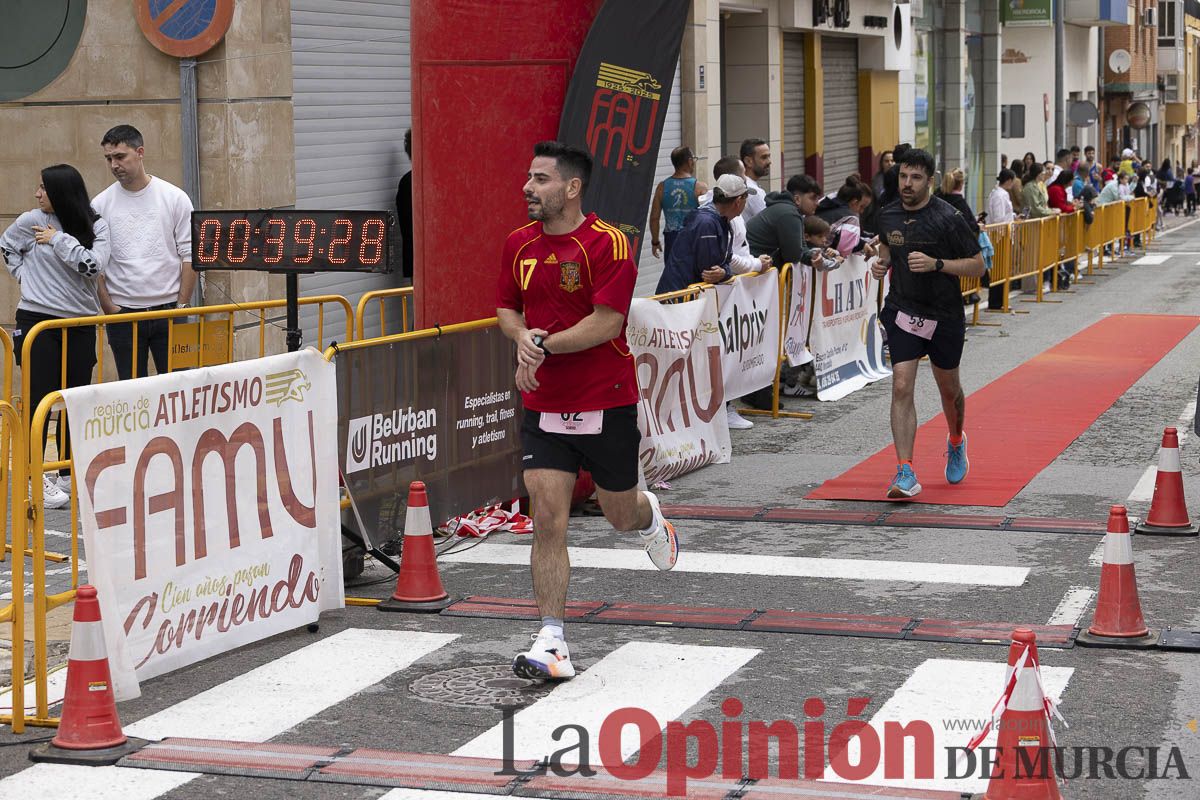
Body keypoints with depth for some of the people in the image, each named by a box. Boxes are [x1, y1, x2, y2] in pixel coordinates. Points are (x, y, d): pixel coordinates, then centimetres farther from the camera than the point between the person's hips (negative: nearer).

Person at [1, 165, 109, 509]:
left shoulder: (96, 226, -2)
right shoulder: (32, 221, -3)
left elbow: (94, 265, -16)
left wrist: (58, 240, -15)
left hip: (80, 323, 2)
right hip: (38, 319, -2)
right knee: (39, 398, -5)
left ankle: (69, 474, 19)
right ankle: (36, 478, 0)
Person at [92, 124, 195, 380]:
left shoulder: (174, 198, 0)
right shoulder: (100, 204, 3)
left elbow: (189, 255, 1)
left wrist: (182, 305, -4)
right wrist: (107, 306, -5)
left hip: (168, 310, -1)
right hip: (122, 312, 1)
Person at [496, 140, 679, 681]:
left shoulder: (608, 243, -14)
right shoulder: (519, 244, 5)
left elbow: (606, 322, -19)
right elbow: (507, 308, 14)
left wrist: (544, 346, -20)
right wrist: (523, 339, -7)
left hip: (606, 405, -3)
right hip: (544, 408, 4)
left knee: (621, 514, 14)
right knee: (547, 520, -8)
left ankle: (650, 517, 52)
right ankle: (551, 641, -6)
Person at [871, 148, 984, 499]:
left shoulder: (948, 218, -14)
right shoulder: (888, 216, 0)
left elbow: (978, 266, -11)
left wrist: (936, 264, -24)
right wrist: (881, 263, 0)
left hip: (944, 316, -2)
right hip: (902, 311, 2)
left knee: (948, 388, 16)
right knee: (901, 387, -13)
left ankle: (956, 441, 49)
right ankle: (906, 474, -15)